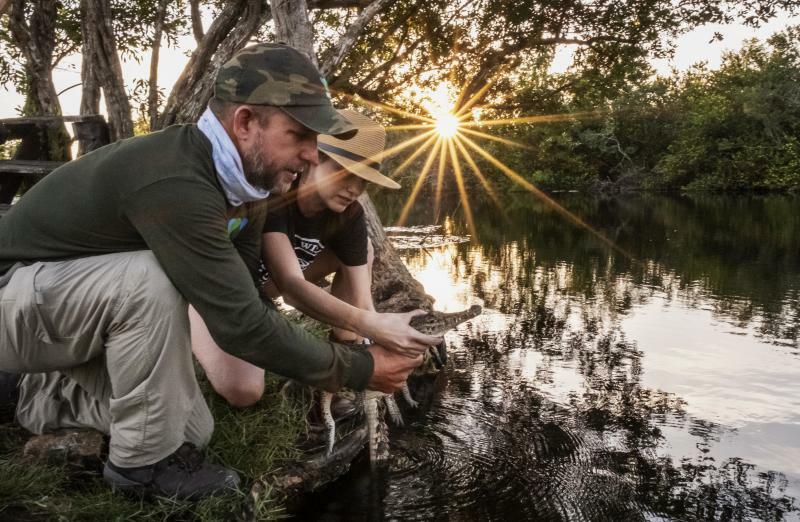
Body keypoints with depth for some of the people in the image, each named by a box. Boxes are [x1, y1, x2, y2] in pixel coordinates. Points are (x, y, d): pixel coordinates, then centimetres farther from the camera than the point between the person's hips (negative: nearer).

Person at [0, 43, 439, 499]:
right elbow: (240, 323, -36)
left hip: (86, 302, 8)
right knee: (151, 280, -35)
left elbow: (245, 299, 0)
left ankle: (56, 396, 24)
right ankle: (143, 460, -13)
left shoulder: (241, 185, -7)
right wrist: (356, 371, -25)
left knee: (192, 432, 2)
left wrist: (332, 363, -5)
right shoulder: (174, 183, -36)